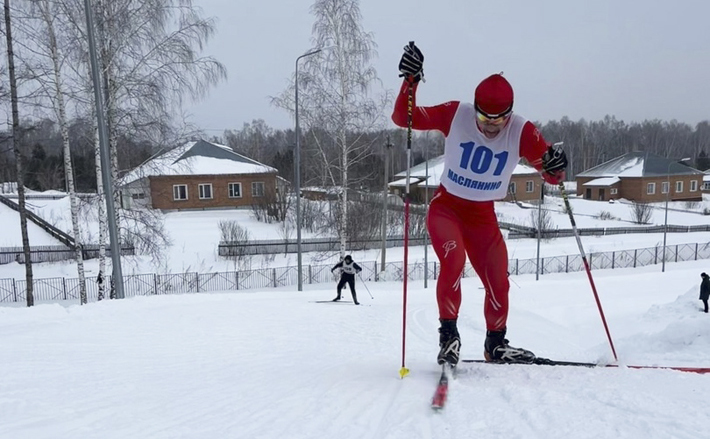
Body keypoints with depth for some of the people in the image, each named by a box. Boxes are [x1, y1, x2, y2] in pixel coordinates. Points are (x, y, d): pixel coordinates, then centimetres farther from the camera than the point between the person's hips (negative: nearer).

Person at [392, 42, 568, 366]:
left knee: (498, 282, 2)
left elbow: (551, 176, -14)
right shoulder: (455, 115, -18)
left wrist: (555, 167, -38)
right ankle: (448, 333, -10)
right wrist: (410, 81, -32)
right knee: (454, 260, -28)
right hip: (446, 207, -2)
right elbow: (403, 118, -17)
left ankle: (496, 344, 26)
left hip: (484, 215, 3)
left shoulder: (521, 132, -15)